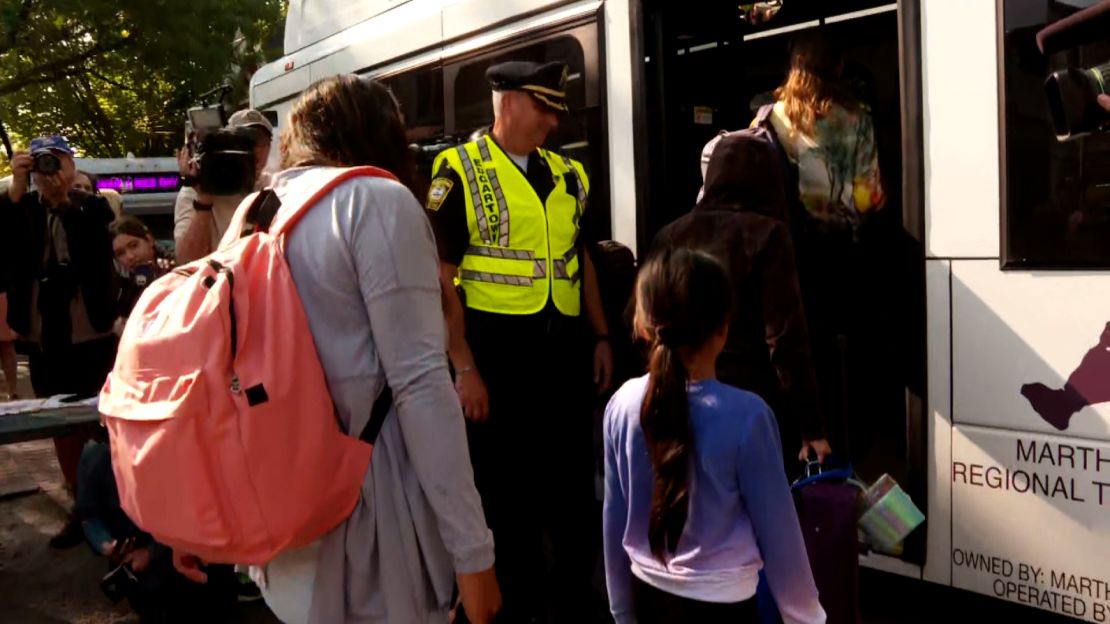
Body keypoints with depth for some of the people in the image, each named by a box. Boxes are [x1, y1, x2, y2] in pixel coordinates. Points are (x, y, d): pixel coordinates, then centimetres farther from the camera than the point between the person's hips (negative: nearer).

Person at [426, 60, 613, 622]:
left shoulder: (565, 173, 11)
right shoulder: (460, 172, -7)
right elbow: (441, 276, -10)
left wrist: (600, 337, 12)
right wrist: (464, 367, -14)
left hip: (565, 345, 5)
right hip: (498, 346, -5)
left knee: (574, 477, 13)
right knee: (506, 483, 9)